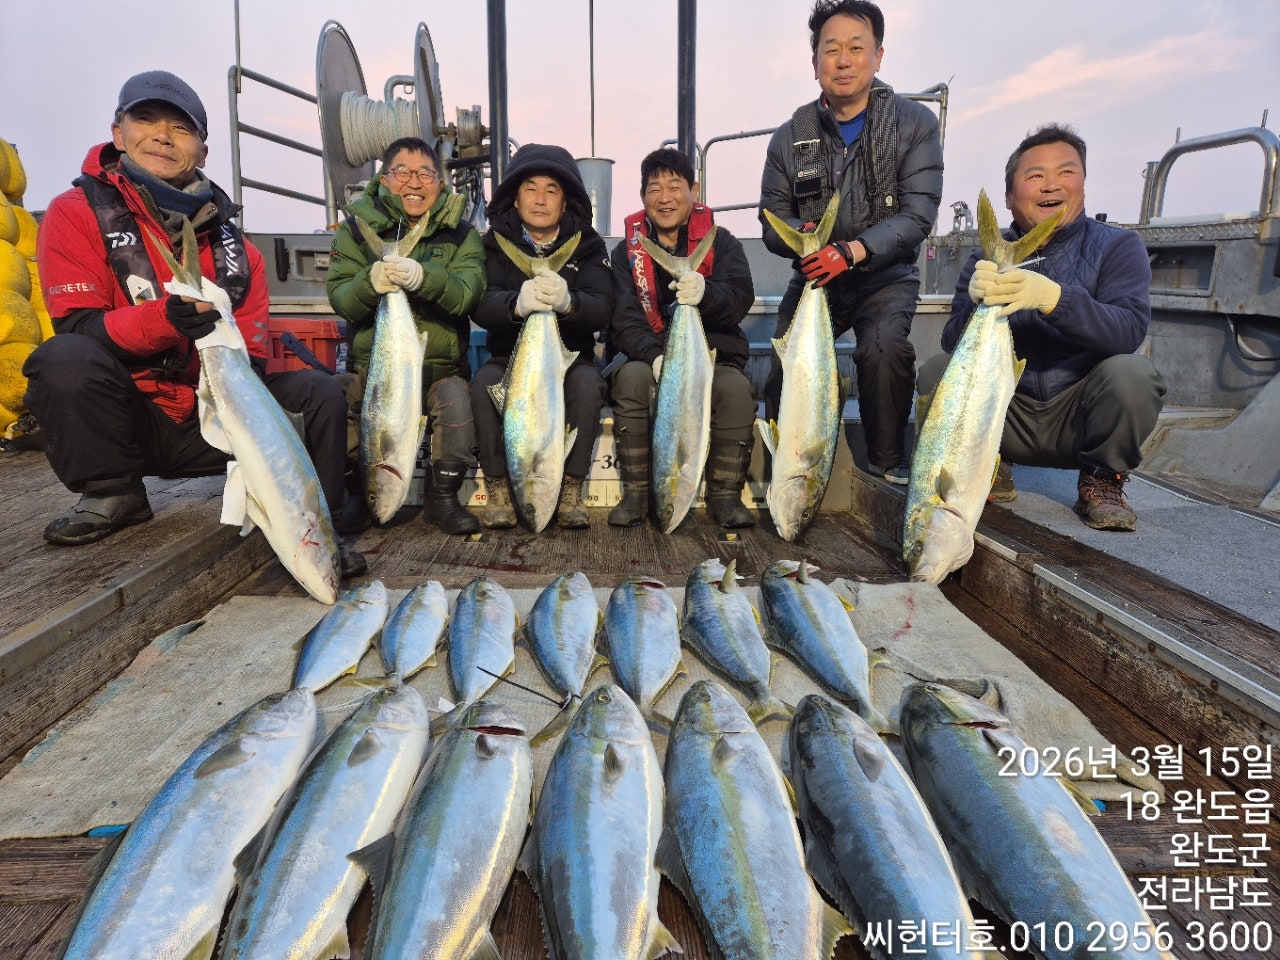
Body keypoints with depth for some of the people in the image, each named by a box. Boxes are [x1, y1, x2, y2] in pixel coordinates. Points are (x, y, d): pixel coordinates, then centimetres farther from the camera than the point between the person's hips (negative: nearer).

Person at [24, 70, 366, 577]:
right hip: (126, 420, -2)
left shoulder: (235, 248, 5)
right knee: (66, 359, -32)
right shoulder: (76, 213, -4)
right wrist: (165, 316, -34)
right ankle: (112, 495, -8)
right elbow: (77, 328, -16)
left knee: (319, 391, -13)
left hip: (206, 425, 3)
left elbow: (250, 353, 3)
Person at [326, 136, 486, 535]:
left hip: (441, 367, 0)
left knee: (456, 398, -29)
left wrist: (423, 278, -34)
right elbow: (341, 300, -4)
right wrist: (370, 282, -27)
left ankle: (443, 497, -8)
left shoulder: (460, 234, 5)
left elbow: (467, 293, -14)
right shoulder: (357, 228, 7)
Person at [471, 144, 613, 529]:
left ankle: (571, 492, -19)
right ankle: (498, 490, -16)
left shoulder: (587, 244, 3)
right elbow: (479, 305, -15)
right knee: (484, 381, -30)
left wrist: (567, 302, -38)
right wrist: (516, 303, -38)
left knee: (587, 382, -32)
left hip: (570, 357, 0)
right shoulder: (496, 242, 3)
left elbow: (602, 309, -14)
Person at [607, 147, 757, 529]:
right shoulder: (626, 252, 9)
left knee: (736, 387, -32)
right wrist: (655, 356, -27)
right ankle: (635, 493, -19)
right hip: (648, 359, 0)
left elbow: (740, 299, -11)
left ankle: (725, 494, -15)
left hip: (715, 357, 0)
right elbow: (624, 319, -7)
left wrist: (706, 293, -35)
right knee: (631, 378, -32)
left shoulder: (722, 242, 7)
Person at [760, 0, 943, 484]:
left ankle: (887, 462, -7)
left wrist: (854, 251, -29)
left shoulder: (914, 123, -2)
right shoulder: (791, 136, 4)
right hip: (813, 277, 2)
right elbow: (772, 220, 5)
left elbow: (919, 212, -13)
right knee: (783, 370, -16)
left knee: (885, 349, -31)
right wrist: (800, 235, -20)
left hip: (886, 277, -2)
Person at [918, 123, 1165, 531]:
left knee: (1131, 371, -30)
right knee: (937, 370, -20)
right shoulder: (987, 259, 3)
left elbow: (1129, 331, -20)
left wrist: (1051, 297, -38)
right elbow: (954, 343, -10)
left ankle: (1102, 481, -2)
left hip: (1079, 418, -1)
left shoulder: (1117, 246, -2)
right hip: (1009, 419, 1)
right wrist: (976, 302, -33)